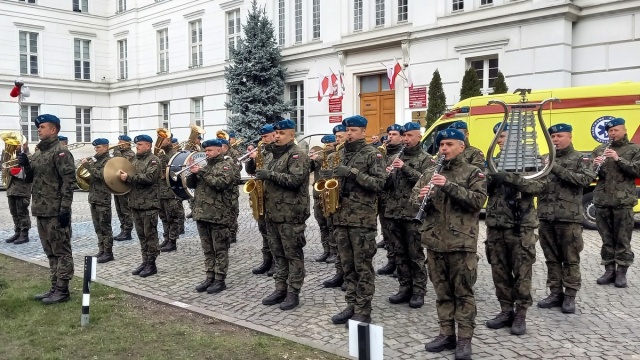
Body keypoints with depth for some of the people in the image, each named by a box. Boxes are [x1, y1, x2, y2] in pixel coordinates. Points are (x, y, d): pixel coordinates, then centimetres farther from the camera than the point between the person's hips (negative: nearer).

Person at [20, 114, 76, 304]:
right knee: (50, 252, 14)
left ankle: (62, 290, 4)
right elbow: (30, 179, 20)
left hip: (56, 211, -9)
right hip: (41, 210, 9)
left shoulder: (60, 152, -11)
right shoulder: (38, 152, 15)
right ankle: (55, 287, 22)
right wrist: (26, 165, -1)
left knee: (61, 251, -2)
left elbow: (69, 181, -17)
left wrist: (65, 208, -22)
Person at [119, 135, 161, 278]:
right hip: (136, 203, 8)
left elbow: (149, 177, -21)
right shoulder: (135, 160, 17)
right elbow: (131, 179, 22)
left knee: (150, 235, -2)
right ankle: (145, 261, 19)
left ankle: (151, 263, 4)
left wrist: (129, 177, -19)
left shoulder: (153, 160, -7)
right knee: (141, 235, 12)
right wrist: (123, 175, 0)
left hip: (149, 204, -7)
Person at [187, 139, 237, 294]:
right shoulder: (205, 166, 17)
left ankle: (220, 280, 5)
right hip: (202, 214, 7)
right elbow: (190, 184, 14)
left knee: (220, 249, 0)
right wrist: (193, 173, -6)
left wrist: (202, 172, -16)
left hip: (218, 215, -7)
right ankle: (210, 277, 19)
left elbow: (220, 183, -20)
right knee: (207, 249, 12)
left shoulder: (226, 165, -4)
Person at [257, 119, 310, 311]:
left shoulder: (297, 155, -9)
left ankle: (293, 293, 4)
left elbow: (295, 180, -23)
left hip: (290, 214, -9)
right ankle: (281, 289, 21)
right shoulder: (276, 155, 18)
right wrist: (262, 174, 11)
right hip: (274, 213, 9)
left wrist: (270, 174, -22)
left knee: (293, 254, -1)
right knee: (278, 254, 13)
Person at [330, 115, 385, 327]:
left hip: (362, 218, -6)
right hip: (341, 215, 7)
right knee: (347, 265, 12)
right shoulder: (341, 153, 15)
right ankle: (351, 305, 21)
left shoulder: (372, 154, -4)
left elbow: (379, 184, -13)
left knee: (362, 266, -1)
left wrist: (353, 172, -20)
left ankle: (363, 310, 6)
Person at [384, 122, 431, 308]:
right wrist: (386, 175, -9)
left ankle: (418, 292, 8)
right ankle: (405, 288, 20)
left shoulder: (425, 159, 1)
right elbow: (385, 185, 14)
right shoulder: (394, 158, 15)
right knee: (399, 254, 10)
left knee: (415, 255, 0)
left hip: (413, 214, -5)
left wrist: (406, 168, -19)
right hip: (393, 213, 5)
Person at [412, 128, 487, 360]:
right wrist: (421, 196, -15)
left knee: (463, 292, 1)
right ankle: (446, 334, 21)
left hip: (461, 242, -4)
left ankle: (464, 339, 8)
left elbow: (478, 200, -13)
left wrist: (449, 186, -22)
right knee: (442, 292, 12)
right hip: (435, 241, 5)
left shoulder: (473, 173, 0)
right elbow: (414, 198, 9)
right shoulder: (430, 173, 13)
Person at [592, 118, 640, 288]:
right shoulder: (599, 150, 13)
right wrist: (595, 166, -13)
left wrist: (618, 159, -17)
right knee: (607, 239, 8)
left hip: (623, 201, -3)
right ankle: (609, 270, 16)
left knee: (623, 239, 0)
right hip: (602, 201, 3)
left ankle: (621, 272, 7)